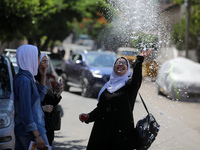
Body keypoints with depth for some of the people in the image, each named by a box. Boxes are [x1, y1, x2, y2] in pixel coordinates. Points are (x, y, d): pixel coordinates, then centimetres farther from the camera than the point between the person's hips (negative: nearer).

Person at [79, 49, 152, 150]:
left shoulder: (129, 84, 0)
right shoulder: (108, 86, 17)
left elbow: (137, 78, -24)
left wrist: (139, 60, -36)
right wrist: (89, 117, 4)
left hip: (121, 131, -5)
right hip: (102, 130, 5)